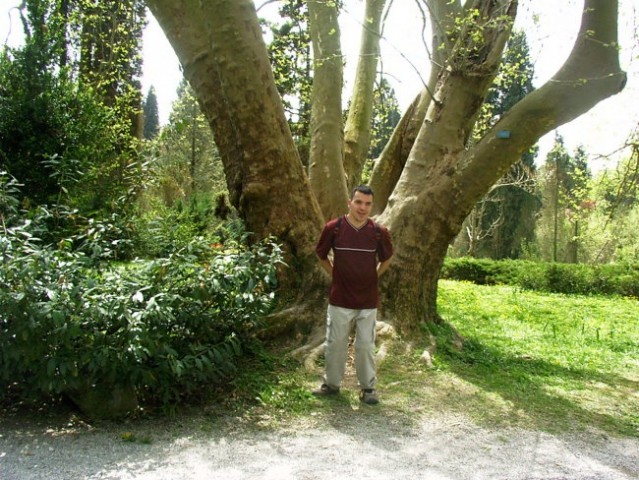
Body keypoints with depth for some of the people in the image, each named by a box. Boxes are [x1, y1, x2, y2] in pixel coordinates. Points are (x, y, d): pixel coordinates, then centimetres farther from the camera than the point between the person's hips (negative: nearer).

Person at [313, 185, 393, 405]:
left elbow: (386, 259, 12)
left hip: (368, 301, 0)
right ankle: (331, 383, 30)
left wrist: (372, 277, 9)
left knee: (366, 346, 10)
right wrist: (335, 274, 8)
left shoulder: (379, 232, -8)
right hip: (340, 299, 0)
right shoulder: (333, 228, -10)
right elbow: (321, 254, 8)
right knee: (335, 344, 12)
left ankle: (368, 387, 26)